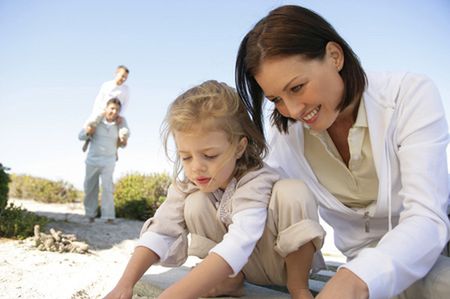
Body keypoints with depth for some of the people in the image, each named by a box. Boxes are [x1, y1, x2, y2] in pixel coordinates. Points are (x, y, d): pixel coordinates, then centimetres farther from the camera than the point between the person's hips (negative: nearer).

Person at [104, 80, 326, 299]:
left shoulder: (256, 182, -33)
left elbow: (237, 245, -47)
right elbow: (161, 231, -22)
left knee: (291, 191, -33)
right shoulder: (188, 183, -14)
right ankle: (233, 281, -5)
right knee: (195, 205, -20)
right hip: (244, 268, 4)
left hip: (286, 261, -4)